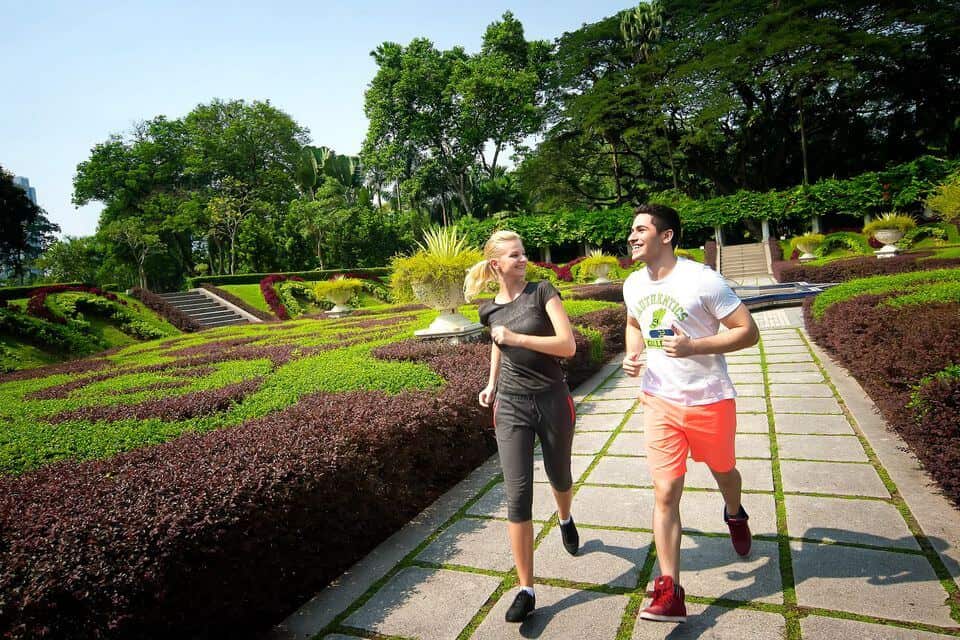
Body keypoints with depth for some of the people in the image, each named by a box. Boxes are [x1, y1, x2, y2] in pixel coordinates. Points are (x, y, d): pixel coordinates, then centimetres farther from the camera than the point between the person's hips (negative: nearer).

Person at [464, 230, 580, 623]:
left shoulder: (542, 292, -8)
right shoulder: (489, 310, 2)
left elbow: (568, 345, -17)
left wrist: (517, 337, -23)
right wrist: (491, 384, 10)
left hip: (552, 401, -1)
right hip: (510, 407, 2)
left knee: (559, 478, 21)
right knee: (517, 495, -4)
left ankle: (565, 519, 57)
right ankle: (526, 590, 7)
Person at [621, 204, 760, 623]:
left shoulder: (702, 279, -18)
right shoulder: (634, 285, 0)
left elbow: (748, 332, -16)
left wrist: (692, 346, -29)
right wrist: (632, 355, -1)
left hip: (709, 400, -3)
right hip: (660, 402, 3)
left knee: (722, 472, 23)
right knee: (665, 493, -2)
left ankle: (734, 514, 59)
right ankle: (670, 593, 6)